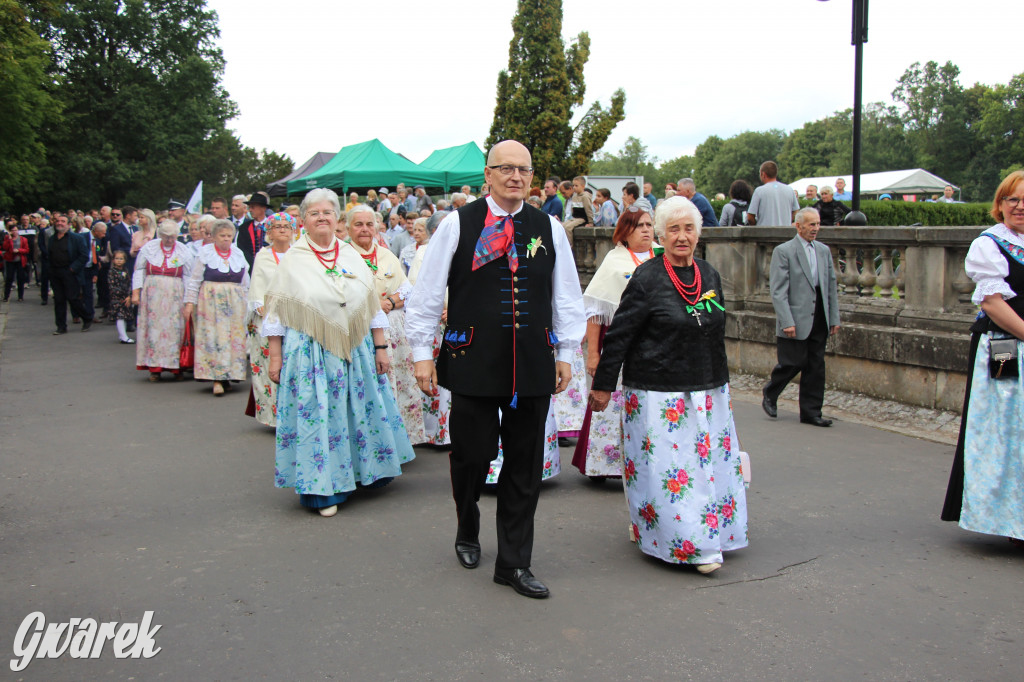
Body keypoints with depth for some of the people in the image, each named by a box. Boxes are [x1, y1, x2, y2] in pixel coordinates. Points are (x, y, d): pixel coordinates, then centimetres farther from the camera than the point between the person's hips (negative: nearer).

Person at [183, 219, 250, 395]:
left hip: (234, 302, 4)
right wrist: (190, 301, -3)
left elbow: (245, 282, 17)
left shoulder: (238, 254, 10)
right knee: (213, 337, -8)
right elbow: (194, 280, 2)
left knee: (234, 337, 2)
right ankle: (216, 379, -8)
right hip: (210, 300, -4)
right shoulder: (205, 253, 1)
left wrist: (246, 301, 16)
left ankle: (227, 376, 10)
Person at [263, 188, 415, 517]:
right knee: (316, 416, 1)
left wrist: (380, 347, 7)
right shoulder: (292, 261, 0)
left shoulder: (352, 257, 8)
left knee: (360, 411, 10)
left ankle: (366, 472, 28)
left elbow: (373, 306, 10)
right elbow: (276, 314, 0)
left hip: (356, 351, 3)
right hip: (309, 353, -3)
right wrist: (275, 356, -4)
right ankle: (322, 489, 12)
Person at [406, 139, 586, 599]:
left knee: (525, 466, 6)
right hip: (473, 362, -2)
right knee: (472, 455, 6)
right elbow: (427, 292, 2)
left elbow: (567, 297, 14)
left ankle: (513, 562, 20)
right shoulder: (458, 224, 1)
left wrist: (565, 354, 13)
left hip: (533, 365, 3)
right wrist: (422, 352, 0)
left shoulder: (549, 229, 9)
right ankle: (467, 535, 36)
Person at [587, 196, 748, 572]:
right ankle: (689, 544, 10)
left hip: (707, 392, 6)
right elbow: (619, 334, -9)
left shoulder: (709, 275, 8)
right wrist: (602, 385, -8)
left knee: (710, 464, 10)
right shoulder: (647, 278, -10)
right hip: (658, 394, -6)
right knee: (664, 468, -2)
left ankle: (709, 535, 26)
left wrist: (721, 383, 22)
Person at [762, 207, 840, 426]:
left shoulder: (824, 251, 13)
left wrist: (834, 318, 10)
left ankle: (811, 412, 16)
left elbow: (831, 287, 16)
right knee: (792, 363, -3)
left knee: (816, 367, 7)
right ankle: (769, 394, 24)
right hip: (796, 321, -6)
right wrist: (787, 322, -17)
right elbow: (778, 291, -11)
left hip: (819, 321, 6)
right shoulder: (783, 251, -6)